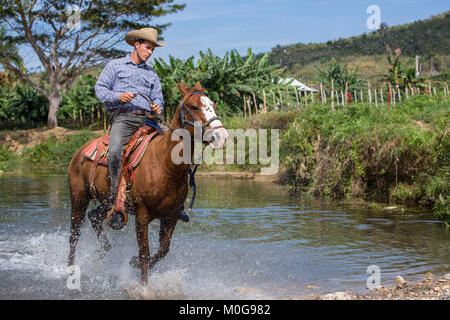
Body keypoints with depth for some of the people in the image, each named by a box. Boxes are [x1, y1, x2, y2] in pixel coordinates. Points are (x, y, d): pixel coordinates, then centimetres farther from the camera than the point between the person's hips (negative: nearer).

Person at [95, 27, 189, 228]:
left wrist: (158, 107, -2)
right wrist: (118, 96, -13)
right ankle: (116, 204, -28)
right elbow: (100, 89, 6)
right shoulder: (115, 66, 14)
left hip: (147, 119, 4)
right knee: (116, 151, -32)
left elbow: (158, 98, 22)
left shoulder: (152, 74, 26)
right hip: (122, 116, -4)